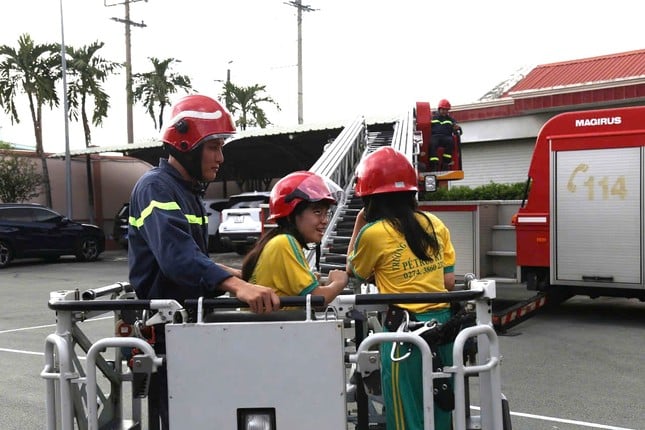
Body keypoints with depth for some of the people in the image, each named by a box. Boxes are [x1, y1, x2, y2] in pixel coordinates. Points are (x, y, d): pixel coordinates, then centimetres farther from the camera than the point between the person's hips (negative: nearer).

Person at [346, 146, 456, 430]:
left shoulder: (373, 233, -10)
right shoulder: (435, 224, 5)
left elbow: (355, 272, 10)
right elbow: (449, 282, 7)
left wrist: (358, 225, 12)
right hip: (442, 324, 6)